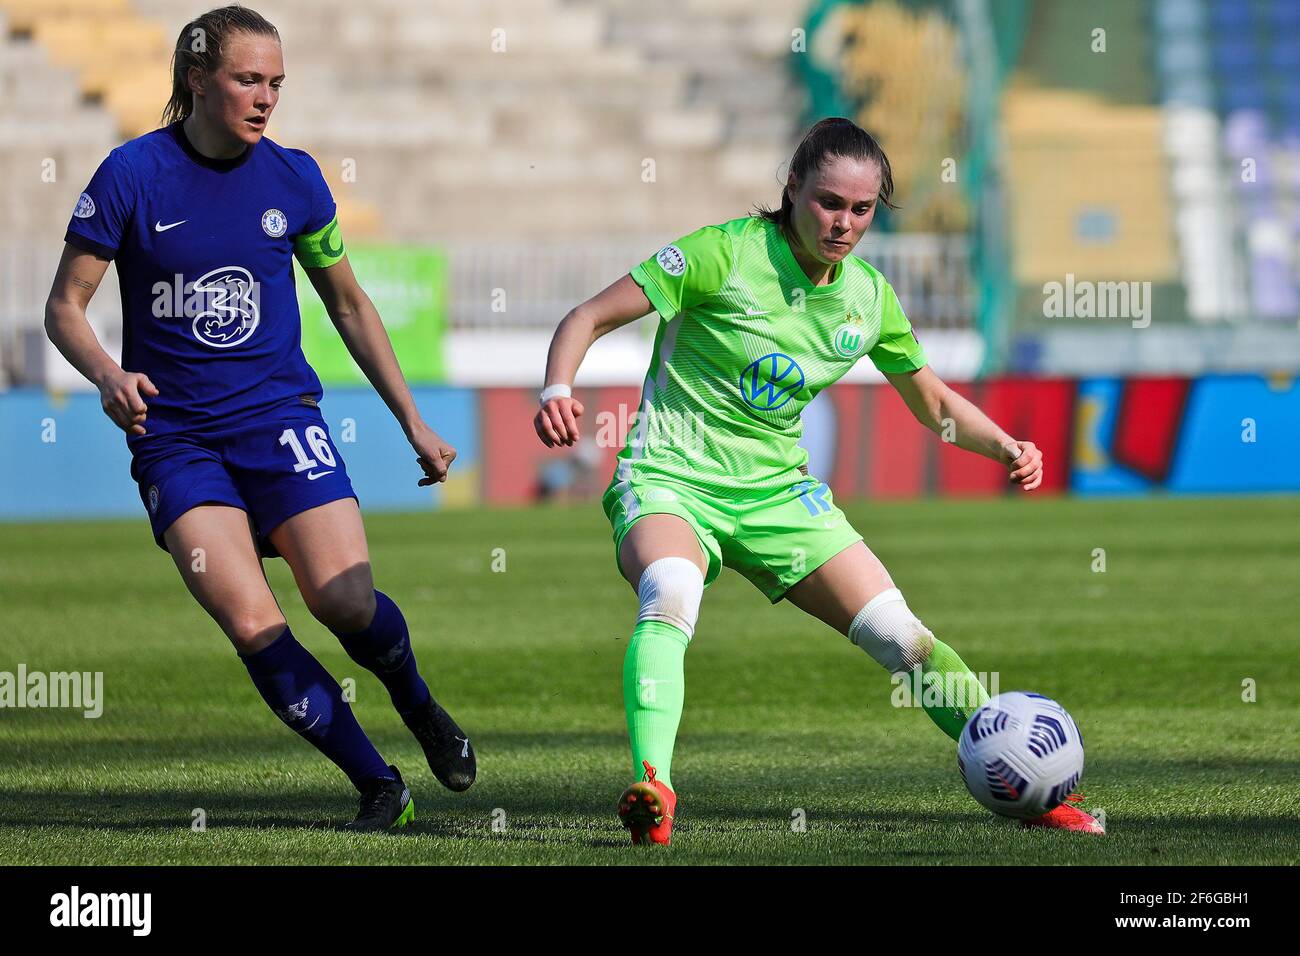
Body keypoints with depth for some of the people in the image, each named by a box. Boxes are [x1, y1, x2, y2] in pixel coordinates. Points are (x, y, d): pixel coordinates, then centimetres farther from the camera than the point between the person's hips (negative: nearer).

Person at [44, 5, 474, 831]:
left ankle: (417, 703, 18)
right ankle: (378, 784, -2)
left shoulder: (293, 178, 2)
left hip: (280, 417, 1)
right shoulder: (134, 174, -7)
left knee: (346, 602, -16)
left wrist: (413, 422, 12)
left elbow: (349, 304, 14)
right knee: (253, 627, -17)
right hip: (175, 436, -1)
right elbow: (65, 306, -2)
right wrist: (108, 375, -23)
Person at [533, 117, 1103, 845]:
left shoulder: (869, 297, 3)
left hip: (775, 492, 5)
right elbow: (588, 319, -11)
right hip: (671, 480, -5)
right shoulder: (728, 254, -13)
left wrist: (1006, 446, -1)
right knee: (671, 597, -39)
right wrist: (558, 390, -30)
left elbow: (936, 403, 18)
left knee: (902, 637, -4)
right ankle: (652, 789, -46)